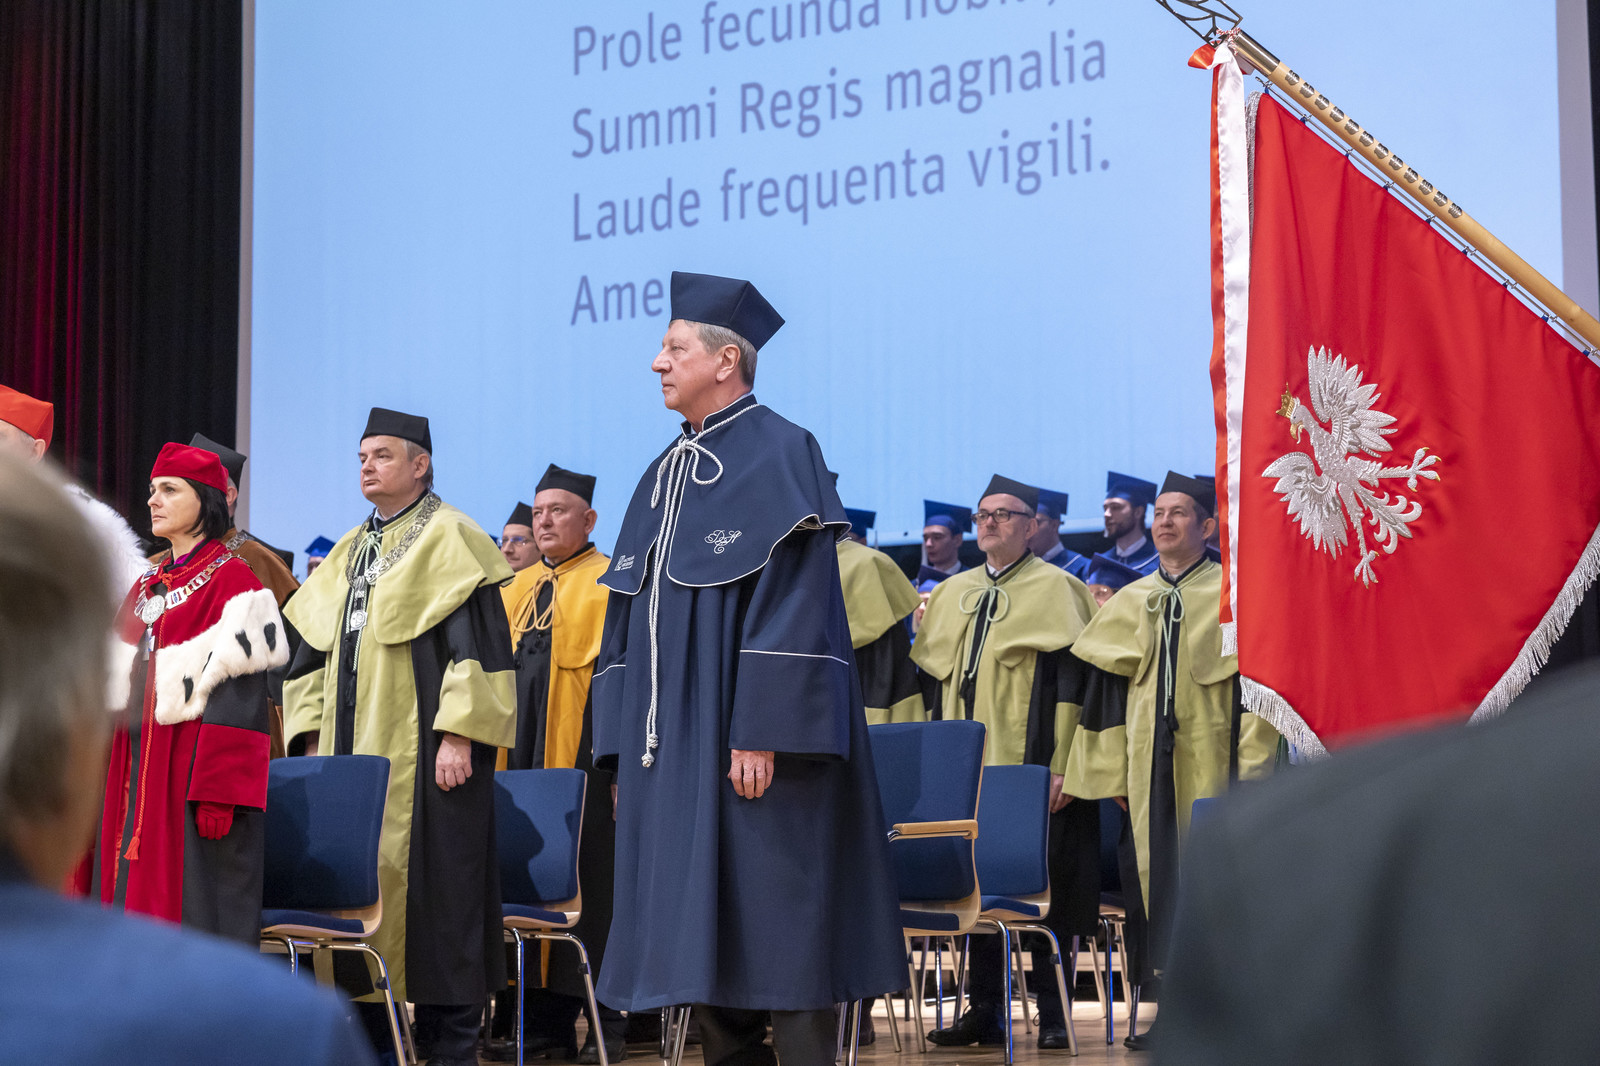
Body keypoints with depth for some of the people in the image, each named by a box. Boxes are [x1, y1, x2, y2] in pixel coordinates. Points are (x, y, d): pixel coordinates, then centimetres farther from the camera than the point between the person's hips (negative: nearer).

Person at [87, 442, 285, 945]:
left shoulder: (232, 580, -7)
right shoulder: (146, 585, 17)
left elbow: (238, 694, -14)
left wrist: (216, 791, -20)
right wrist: (117, 781, 15)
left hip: (193, 769, -8)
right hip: (138, 770, 8)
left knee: (195, 906, -7)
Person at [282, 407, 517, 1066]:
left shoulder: (450, 539, -4)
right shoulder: (350, 552, 18)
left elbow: (480, 642, -12)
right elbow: (315, 648, 20)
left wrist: (458, 734, -19)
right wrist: (313, 737, 10)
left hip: (423, 756, -7)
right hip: (353, 752, 7)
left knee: (432, 889, -7)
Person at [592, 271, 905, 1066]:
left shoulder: (777, 453, -7)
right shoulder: (664, 474, 17)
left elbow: (793, 604, -16)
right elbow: (631, 619, 18)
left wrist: (762, 733, -23)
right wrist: (625, 751, 12)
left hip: (748, 748, -8)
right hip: (673, 747, 8)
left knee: (777, 930, -6)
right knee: (706, 935, 8)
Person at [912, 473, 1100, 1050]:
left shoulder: (1055, 588, -2)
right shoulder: (952, 593, 16)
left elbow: (1071, 680, -8)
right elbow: (938, 679, 19)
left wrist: (1061, 765, -16)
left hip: (1031, 766, -6)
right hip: (966, 769, 6)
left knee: (1042, 888, -4)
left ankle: (1053, 1013, 3)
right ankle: (985, 1011, 12)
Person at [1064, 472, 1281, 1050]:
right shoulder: (1130, 602, 14)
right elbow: (1109, 689, 14)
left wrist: (1251, 769, -11)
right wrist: (1113, 775, 7)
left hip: (1210, 765, -4)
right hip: (1148, 766, 4)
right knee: (1154, 876, 2)